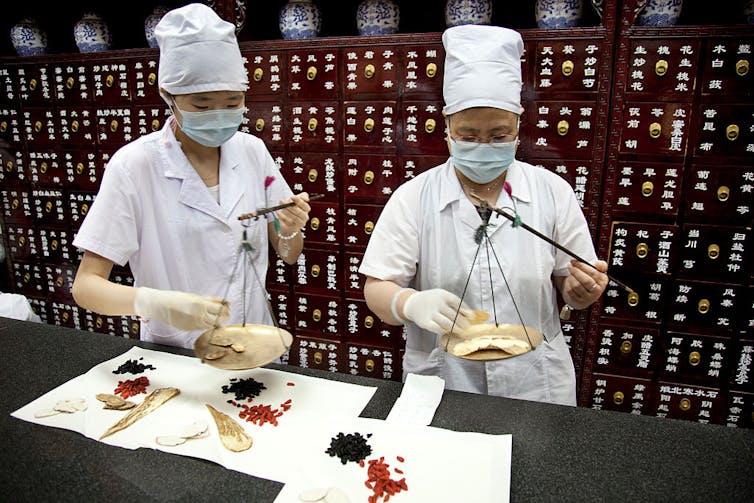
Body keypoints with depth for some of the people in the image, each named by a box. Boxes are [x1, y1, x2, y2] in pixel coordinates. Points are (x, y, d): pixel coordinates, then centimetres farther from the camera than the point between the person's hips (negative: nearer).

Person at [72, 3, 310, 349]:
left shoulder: (252, 151, -2)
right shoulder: (135, 165, -12)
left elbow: (289, 255, 8)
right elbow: (86, 285, -8)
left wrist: (290, 230, -14)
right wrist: (157, 303, -27)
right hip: (176, 358, -3)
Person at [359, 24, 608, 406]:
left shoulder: (553, 191, -4)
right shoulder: (413, 198, -9)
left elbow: (569, 288, 3)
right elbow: (377, 289, -11)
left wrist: (583, 289, -20)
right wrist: (410, 303, -31)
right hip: (439, 384, -1)